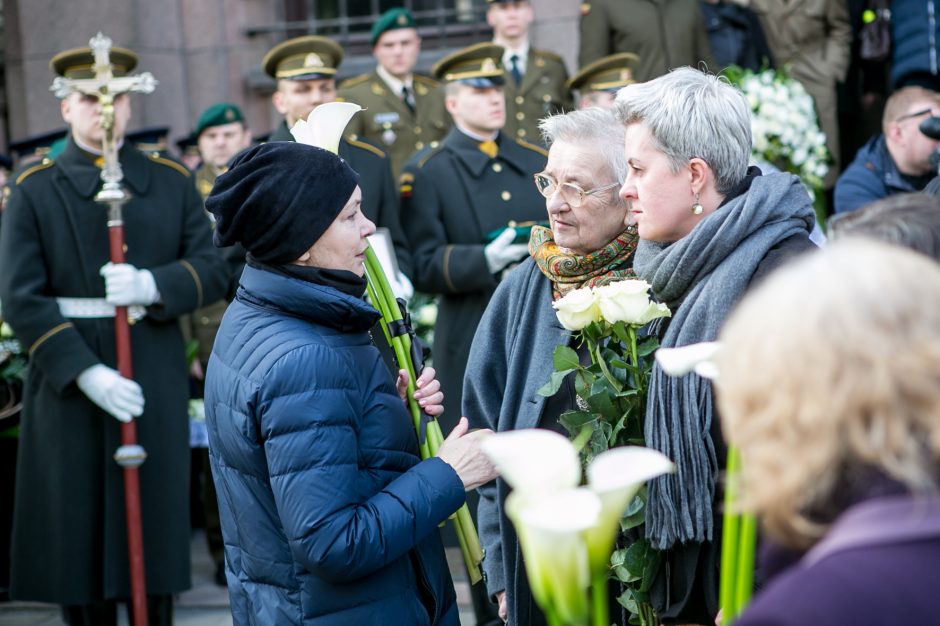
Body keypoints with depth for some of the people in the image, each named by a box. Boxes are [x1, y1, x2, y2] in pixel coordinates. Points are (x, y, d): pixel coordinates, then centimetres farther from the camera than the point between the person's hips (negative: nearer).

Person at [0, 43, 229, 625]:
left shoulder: (172, 181, 9)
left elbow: (214, 269, 3)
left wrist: (155, 284, -19)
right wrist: (87, 374, -17)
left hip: (155, 378, 1)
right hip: (68, 380, -1)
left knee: (154, 527, 6)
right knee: (76, 531, 3)